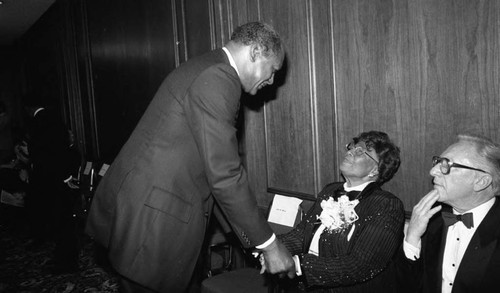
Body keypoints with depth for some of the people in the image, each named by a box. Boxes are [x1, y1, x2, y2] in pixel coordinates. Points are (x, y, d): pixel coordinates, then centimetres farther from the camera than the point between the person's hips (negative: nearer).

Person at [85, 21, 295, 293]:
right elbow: (224, 176, -21)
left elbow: (217, 168, 17)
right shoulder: (217, 78, -18)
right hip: (146, 222, -10)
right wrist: (269, 244, -11)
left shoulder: (206, 68, 14)